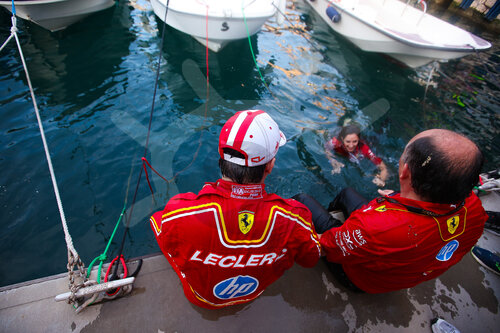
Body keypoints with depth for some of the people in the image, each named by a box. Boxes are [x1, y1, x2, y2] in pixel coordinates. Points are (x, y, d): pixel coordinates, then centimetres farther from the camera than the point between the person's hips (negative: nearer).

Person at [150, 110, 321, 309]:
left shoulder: (177, 214, -39)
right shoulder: (294, 218, -36)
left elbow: (169, 245, -13)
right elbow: (311, 259, -13)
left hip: (202, 298, -1)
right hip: (255, 294, 2)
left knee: (157, 217, 11)